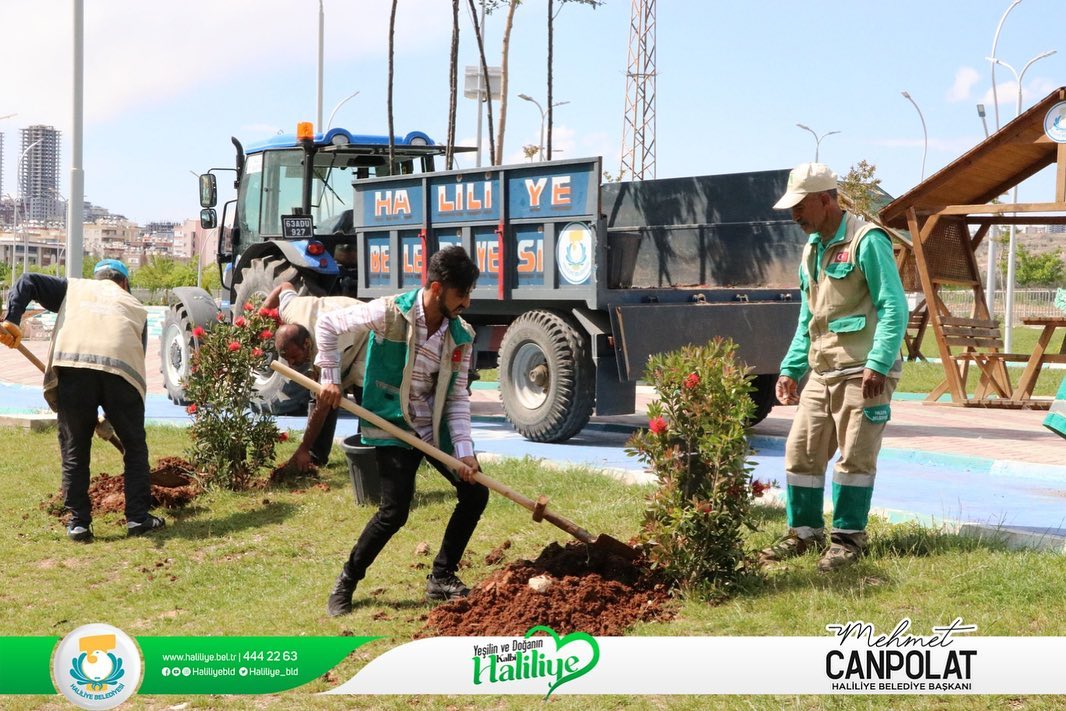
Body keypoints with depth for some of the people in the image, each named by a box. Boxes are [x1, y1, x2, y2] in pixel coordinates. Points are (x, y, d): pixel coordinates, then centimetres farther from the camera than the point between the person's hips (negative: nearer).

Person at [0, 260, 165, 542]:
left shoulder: (74, 288, 29)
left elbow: (27, 283, 15)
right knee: (135, 447, 16)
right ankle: (138, 517, 14)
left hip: (72, 363, 0)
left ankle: (78, 522, 10)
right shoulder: (135, 306, 30)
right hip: (122, 368, 0)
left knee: (74, 450, 11)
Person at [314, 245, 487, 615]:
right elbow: (327, 324, -9)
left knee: (475, 492, 1)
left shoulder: (462, 335, -5)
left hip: (436, 428, 6)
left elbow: (457, 397, -2)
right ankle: (345, 584, 5)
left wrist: (464, 450, -12)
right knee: (395, 511, -15)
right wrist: (330, 378, -11)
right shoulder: (389, 313, -20)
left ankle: (441, 578, 17)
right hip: (392, 427, -6)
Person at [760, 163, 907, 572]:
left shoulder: (866, 241, -9)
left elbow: (894, 308, -14)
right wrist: (790, 369, 18)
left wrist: (878, 365, -22)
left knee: (854, 458, -4)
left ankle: (848, 539, 6)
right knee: (800, 452, 6)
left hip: (863, 373, -8)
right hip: (821, 373, 8)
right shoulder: (812, 250, 17)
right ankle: (805, 533, 17)